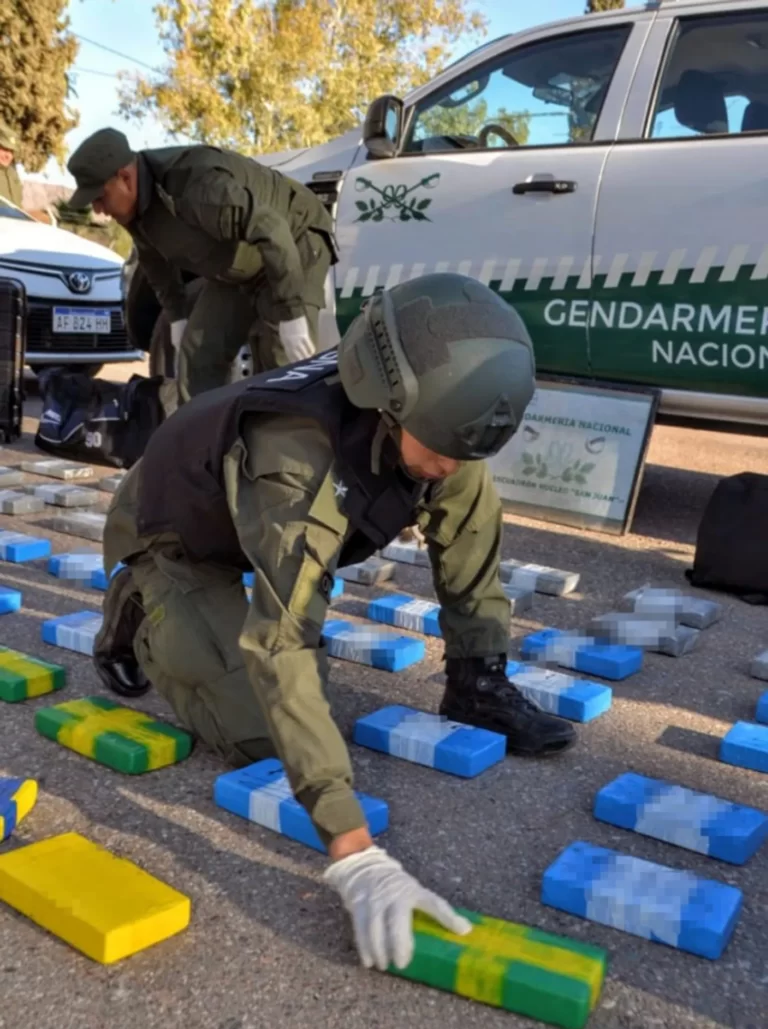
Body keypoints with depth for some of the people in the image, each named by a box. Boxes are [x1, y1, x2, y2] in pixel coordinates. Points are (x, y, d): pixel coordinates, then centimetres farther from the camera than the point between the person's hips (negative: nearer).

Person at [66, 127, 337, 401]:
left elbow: (271, 232, -40)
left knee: (282, 366, -21)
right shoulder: (136, 203, -8)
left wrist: (291, 314, -40)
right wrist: (175, 314, 15)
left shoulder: (197, 184, -37)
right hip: (235, 270, 8)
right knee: (197, 357, 0)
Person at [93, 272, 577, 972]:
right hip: (174, 544, -5)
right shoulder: (293, 455, -44)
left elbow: (468, 544, -7)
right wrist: (355, 852, -55)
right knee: (261, 735, -22)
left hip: (272, 539, 6)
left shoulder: (432, 420, -23)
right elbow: (279, 644, -50)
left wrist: (484, 678, -9)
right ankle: (143, 621, 3)